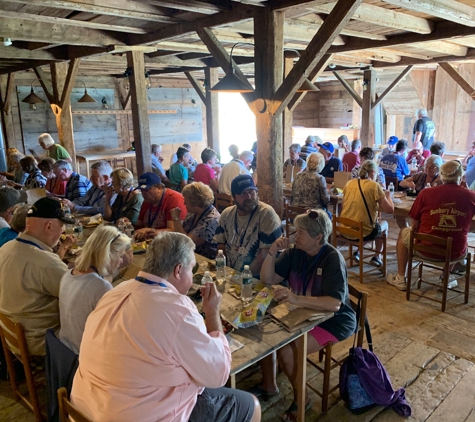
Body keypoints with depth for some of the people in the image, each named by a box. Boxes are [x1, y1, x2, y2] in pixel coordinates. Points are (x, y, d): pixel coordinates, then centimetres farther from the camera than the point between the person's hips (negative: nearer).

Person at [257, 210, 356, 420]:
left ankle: (300, 397, 6)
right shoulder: (295, 252, -5)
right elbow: (267, 279, -3)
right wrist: (272, 252, -20)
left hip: (333, 320, -7)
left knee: (286, 352, -23)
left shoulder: (333, 259, -24)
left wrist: (296, 299, -46)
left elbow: (334, 304, -34)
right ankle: (269, 384, 13)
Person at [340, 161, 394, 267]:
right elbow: (390, 209, -10)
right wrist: (388, 196, 10)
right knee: (384, 223, 28)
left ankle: (358, 252, 24)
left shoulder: (349, 183, 3)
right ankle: (377, 256, 27)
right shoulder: (374, 186, -11)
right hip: (363, 233, -5)